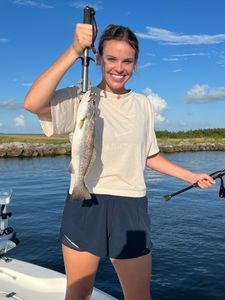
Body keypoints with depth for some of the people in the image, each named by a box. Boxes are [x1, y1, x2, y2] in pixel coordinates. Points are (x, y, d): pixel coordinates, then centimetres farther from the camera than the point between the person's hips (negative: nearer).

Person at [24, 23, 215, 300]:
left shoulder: (143, 104, 9)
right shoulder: (80, 98, -4)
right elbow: (32, 103, -24)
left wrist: (191, 177, 15)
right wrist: (74, 51, -25)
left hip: (130, 207, 3)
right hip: (84, 205, -2)